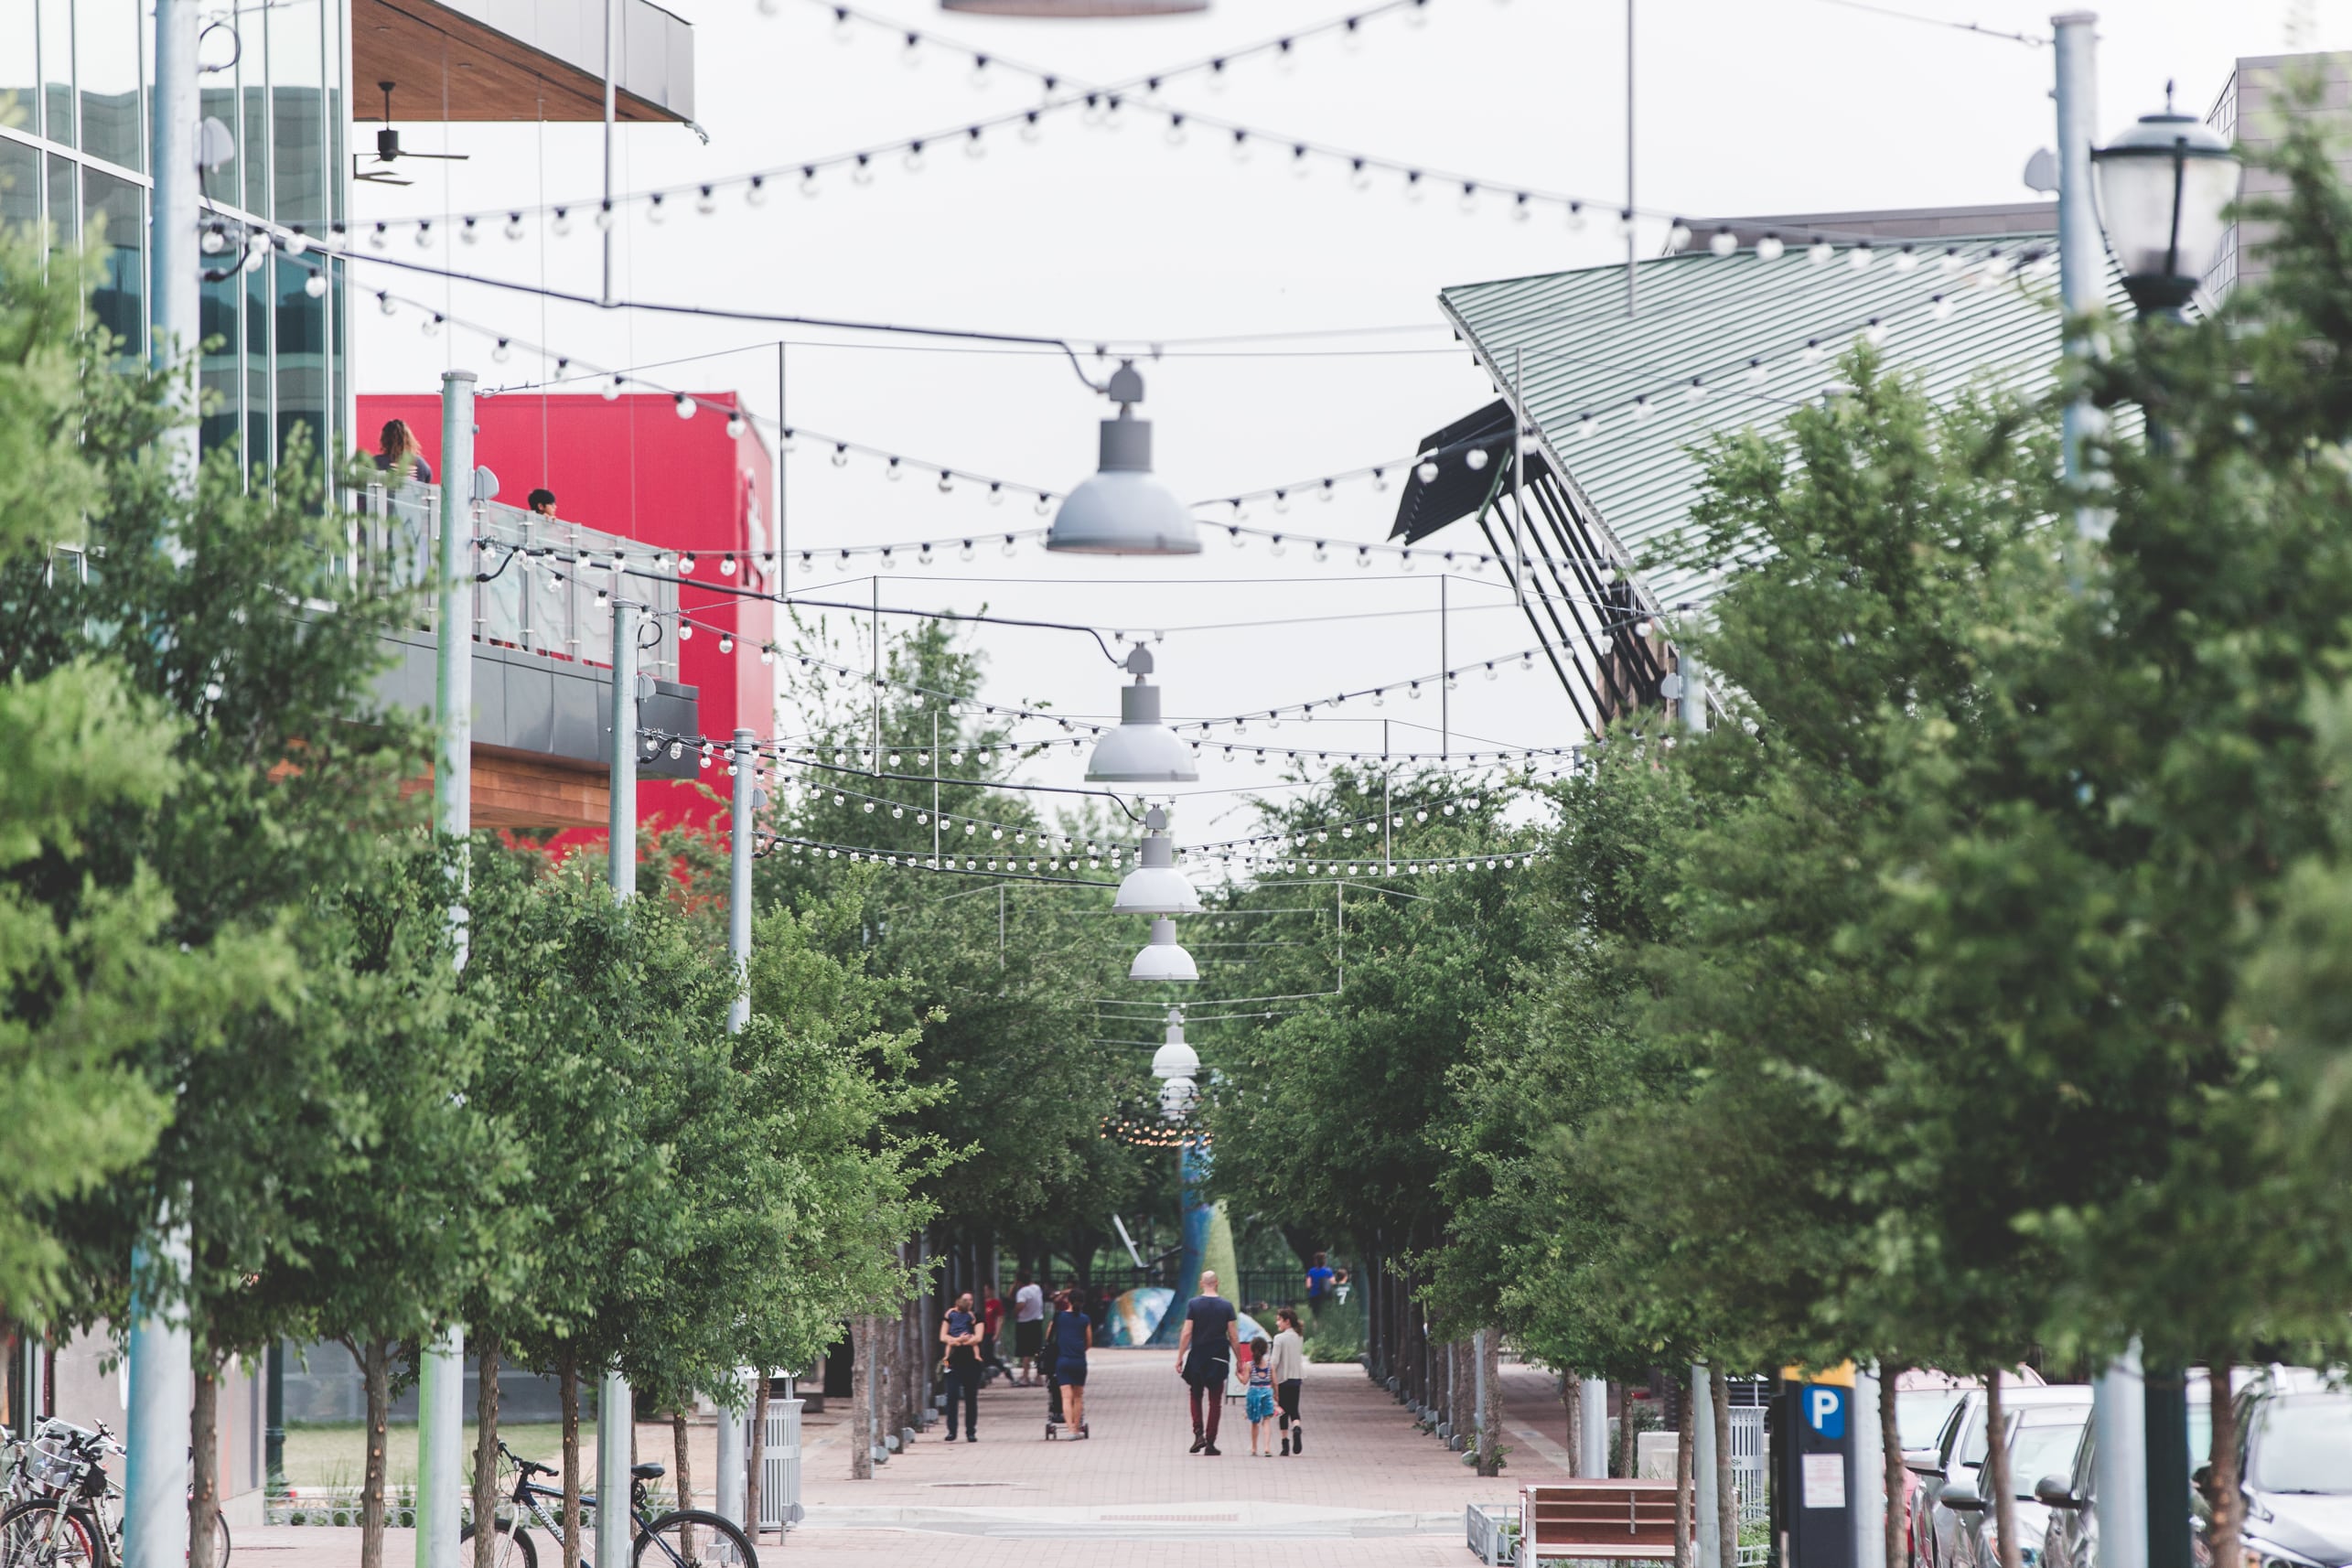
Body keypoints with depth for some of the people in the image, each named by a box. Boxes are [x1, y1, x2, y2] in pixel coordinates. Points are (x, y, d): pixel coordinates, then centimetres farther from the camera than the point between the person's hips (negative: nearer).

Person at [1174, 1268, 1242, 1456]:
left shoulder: (1193, 1304, -4)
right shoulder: (1226, 1306, -1)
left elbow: (1187, 1333, -8)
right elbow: (1233, 1336, -1)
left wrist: (1180, 1358, -3)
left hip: (1197, 1356, 0)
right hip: (1218, 1358, 0)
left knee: (1196, 1397, 16)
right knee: (1215, 1401, 5)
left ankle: (1198, 1433, -2)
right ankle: (1210, 1443, 3)